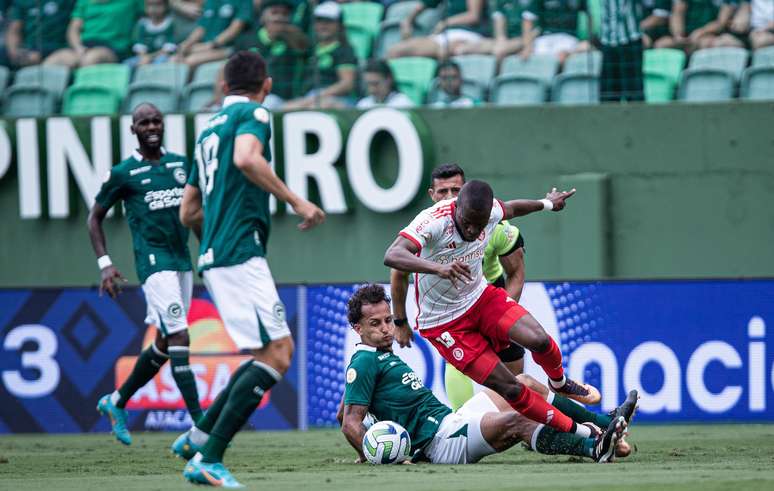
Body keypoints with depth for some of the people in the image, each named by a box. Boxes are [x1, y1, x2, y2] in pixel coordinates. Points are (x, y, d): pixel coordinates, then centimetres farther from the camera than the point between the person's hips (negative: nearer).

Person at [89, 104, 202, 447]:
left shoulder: (181, 164, 12)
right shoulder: (124, 173, -2)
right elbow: (95, 217, 7)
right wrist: (105, 264, -3)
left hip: (183, 260, 7)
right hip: (154, 261, -7)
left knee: (164, 343, 13)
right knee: (179, 338, -16)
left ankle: (117, 402, 32)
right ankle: (200, 427, -19)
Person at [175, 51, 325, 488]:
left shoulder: (211, 128, 24)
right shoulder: (253, 113, -1)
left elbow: (189, 213, 27)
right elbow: (246, 158, -24)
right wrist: (296, 201, -19)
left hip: (214, 258, 9)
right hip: (240, 255, -9)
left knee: (274, 352, 14)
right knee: (277, 354, -14)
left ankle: (198, 437, 14)